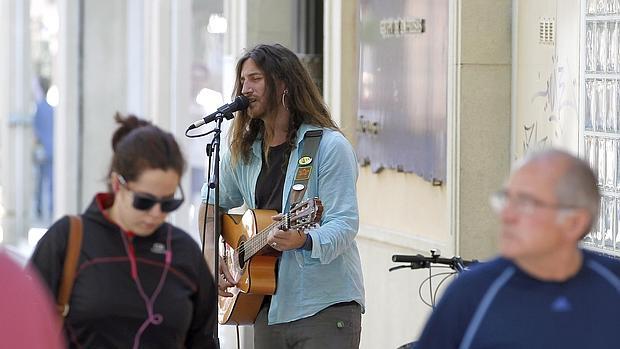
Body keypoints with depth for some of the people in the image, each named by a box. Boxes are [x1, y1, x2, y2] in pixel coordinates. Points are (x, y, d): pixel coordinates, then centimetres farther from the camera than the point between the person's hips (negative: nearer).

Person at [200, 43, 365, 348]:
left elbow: (344, 224, -14)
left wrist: (304, 241, -33)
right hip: (268, 306, 6)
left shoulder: (330, 146, -8)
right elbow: (213, 203, 26)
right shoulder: (242, 151, 11)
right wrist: (211, 256, 10)